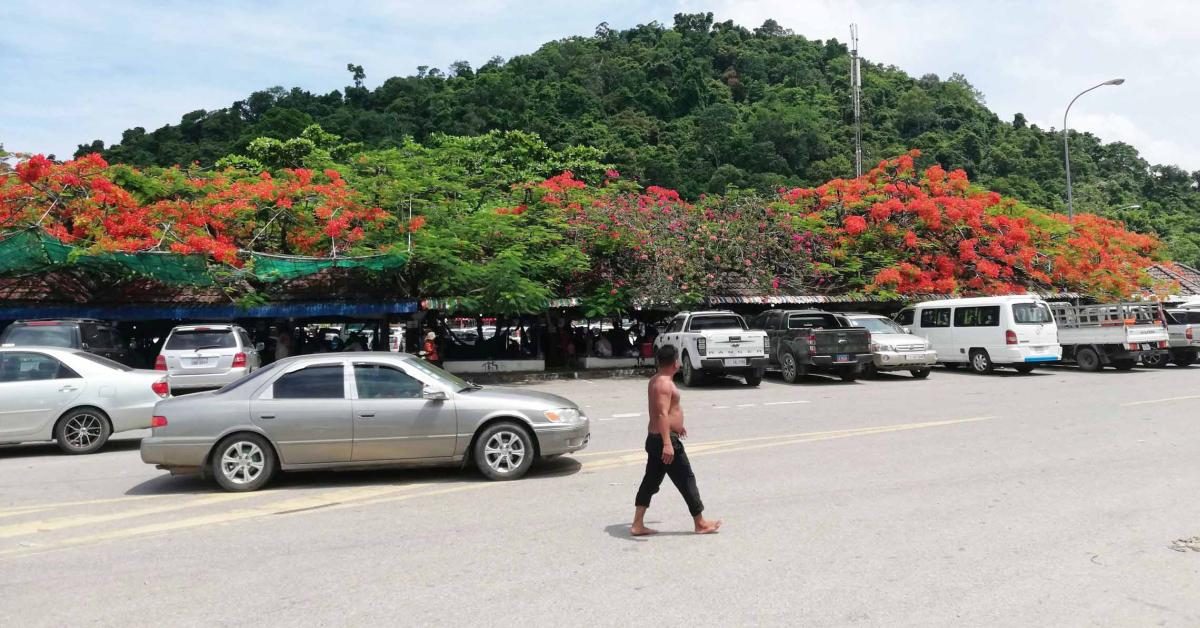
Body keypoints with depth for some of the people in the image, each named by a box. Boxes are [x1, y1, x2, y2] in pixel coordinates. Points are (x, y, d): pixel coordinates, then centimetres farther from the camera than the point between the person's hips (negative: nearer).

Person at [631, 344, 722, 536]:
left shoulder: (656, 380, 13)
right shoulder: (664, 383, -18)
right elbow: (662, 414, -28)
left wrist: (676, 425, 41)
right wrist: (667, 444, -34)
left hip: (654, 439, 10)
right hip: (666, 440, -10)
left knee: (650, 481, 11)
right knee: (686, 481, 2)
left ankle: (637, 525, 12)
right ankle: (700, 523, 13)